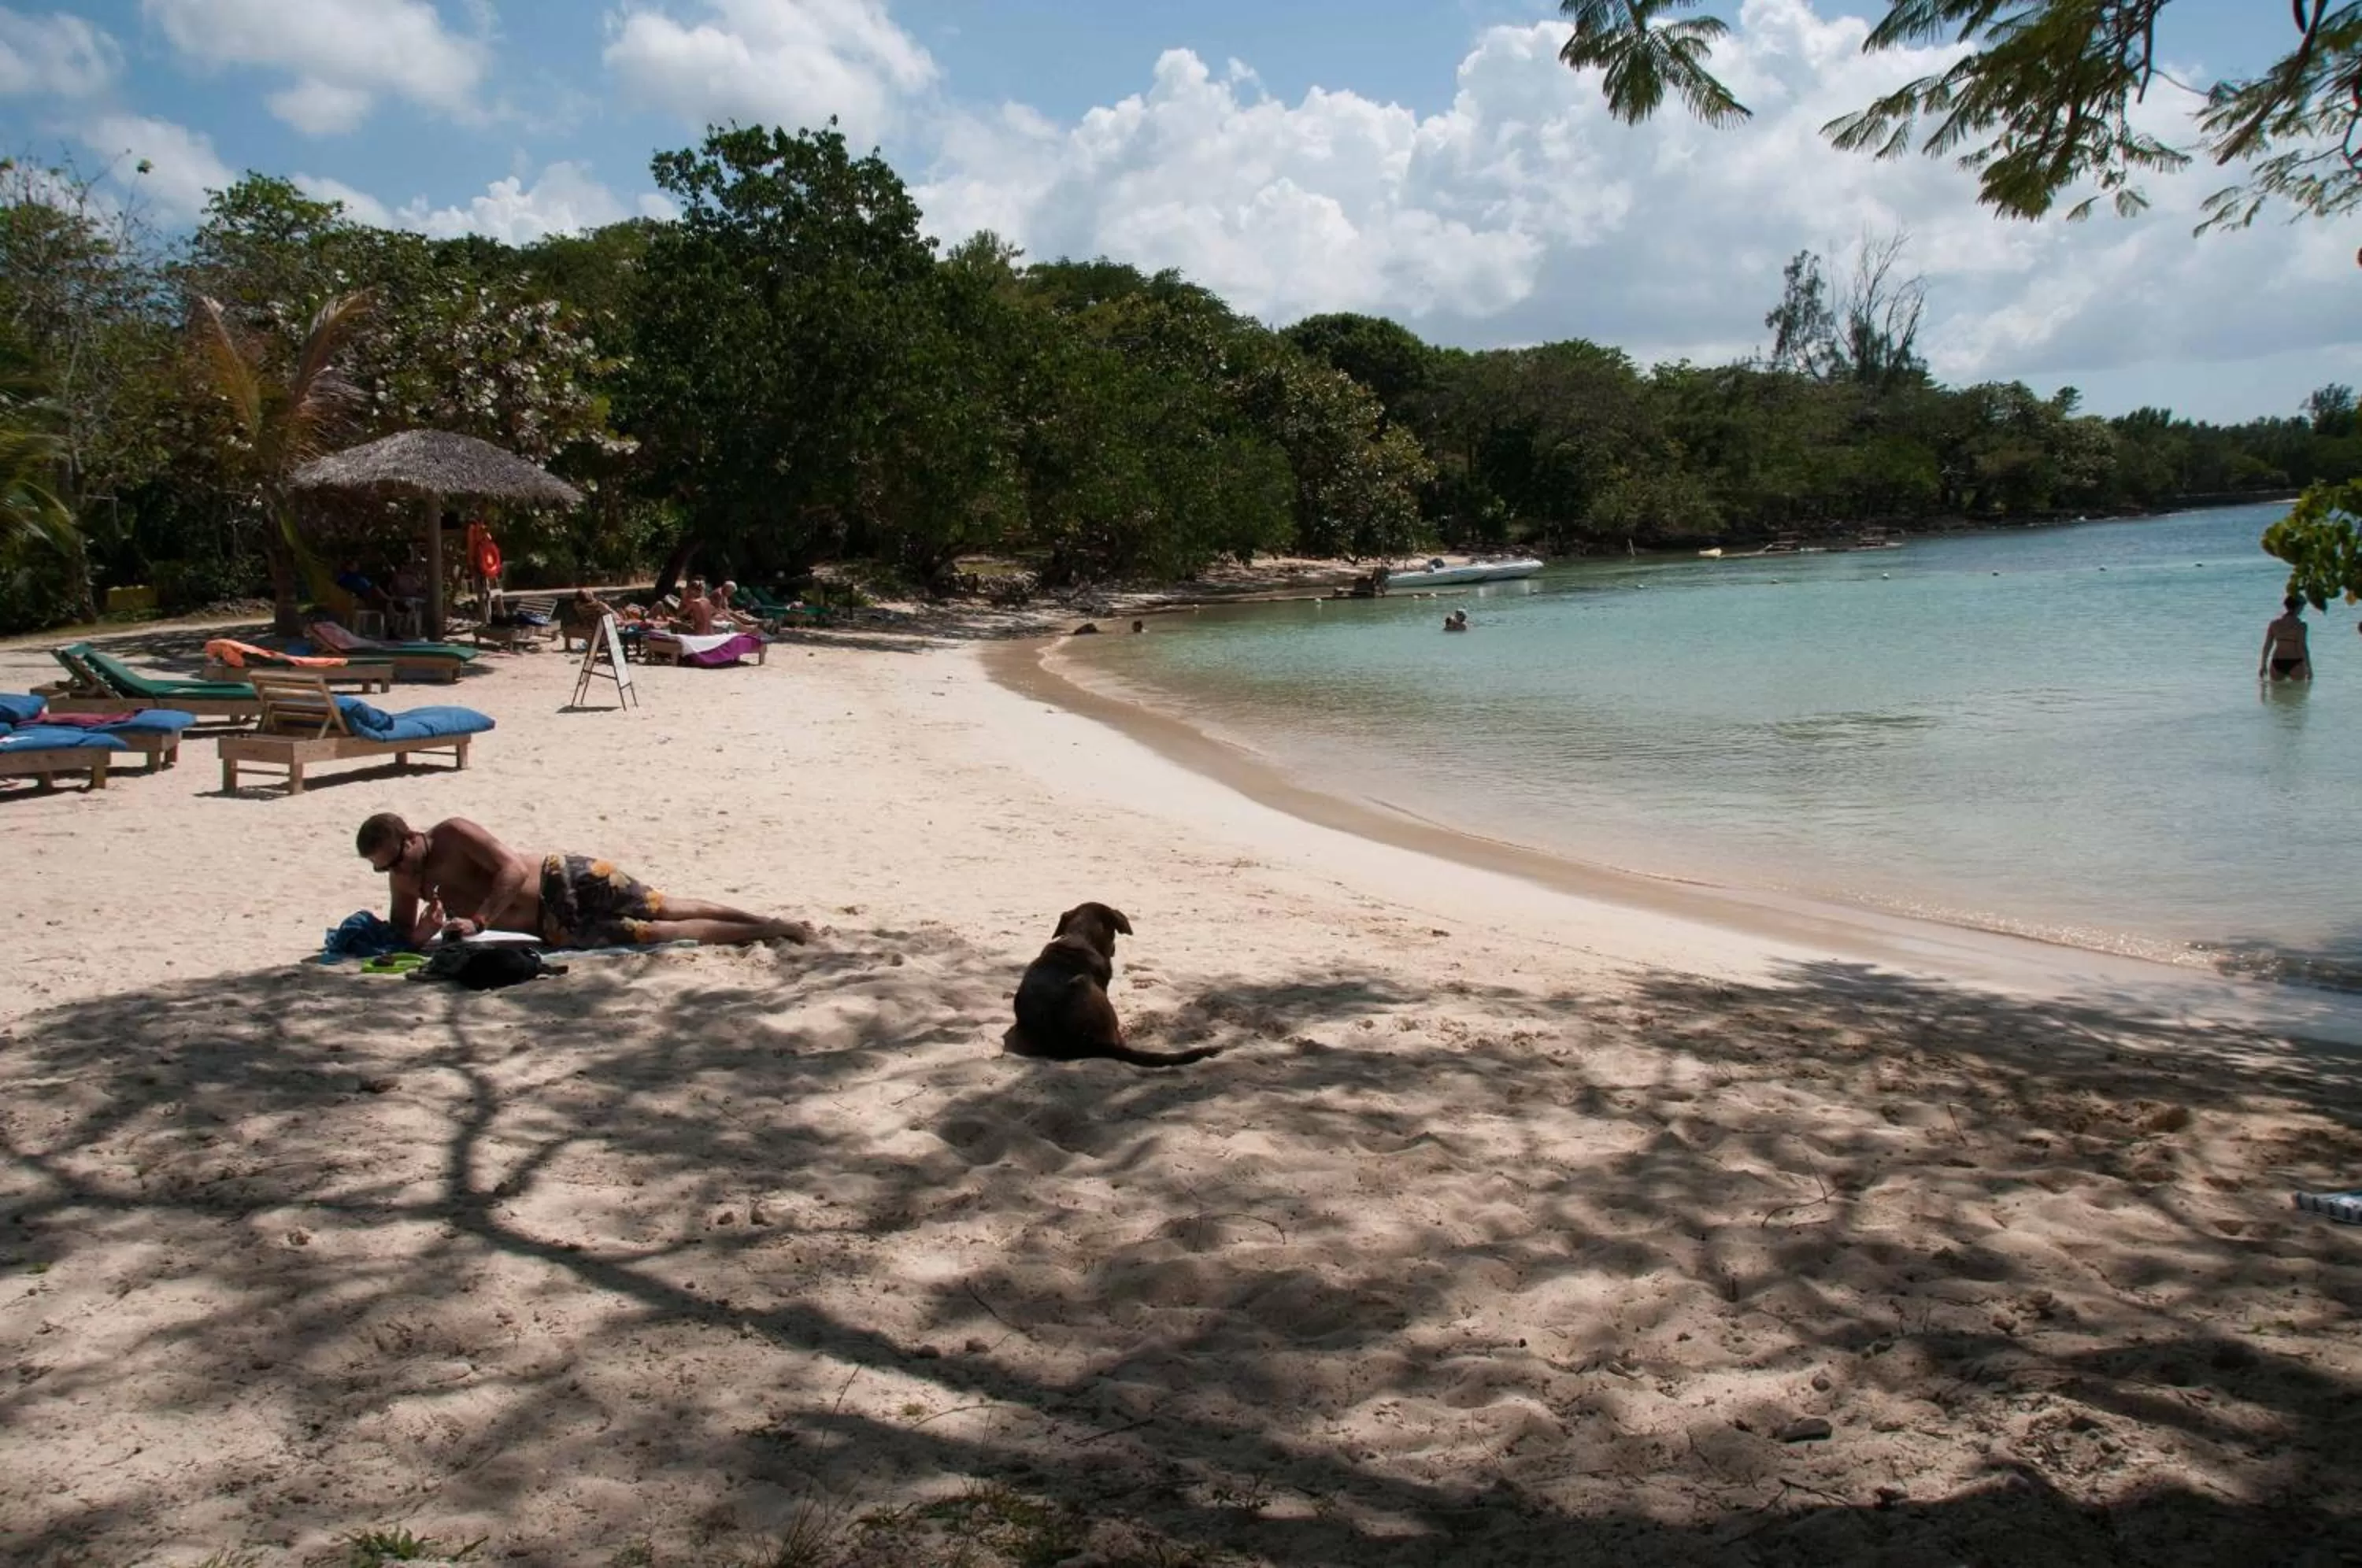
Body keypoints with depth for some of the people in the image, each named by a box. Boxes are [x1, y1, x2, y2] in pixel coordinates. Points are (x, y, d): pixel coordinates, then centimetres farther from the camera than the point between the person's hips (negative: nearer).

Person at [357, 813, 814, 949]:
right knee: (662, 932, 0)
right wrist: (420, 934, -16)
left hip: (567, 881, -4)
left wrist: (477, 922, -28)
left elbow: (513, 869, -19)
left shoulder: (452, 833, -12)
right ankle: (765, 932, 4)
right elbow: (402, 931, 10)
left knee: (667, 910, -8)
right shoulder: (404, 883, 6)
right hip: (556, 926, 4)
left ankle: (770, 923, 3)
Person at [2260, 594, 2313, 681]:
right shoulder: (2300, 625, -8)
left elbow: (2266, 647, 6)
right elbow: (2302, 648, -11)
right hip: (2295, 664, -4)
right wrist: (2309, 668, -6)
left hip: (2277, 664, 4)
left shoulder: (2274, 624, 5)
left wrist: (2263, 666, 14)